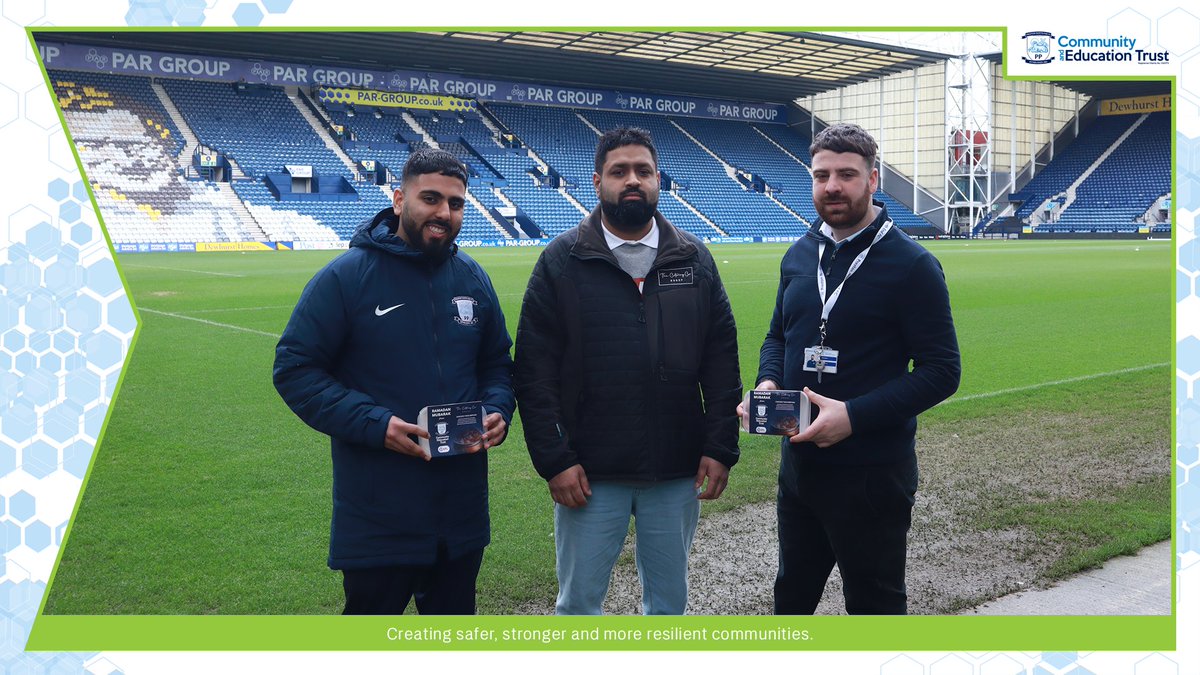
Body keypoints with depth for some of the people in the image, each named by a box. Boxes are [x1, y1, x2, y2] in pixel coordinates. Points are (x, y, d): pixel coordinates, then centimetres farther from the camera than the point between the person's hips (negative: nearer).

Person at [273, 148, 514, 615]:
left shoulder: (473, 279, 6)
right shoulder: (347, 277, -10)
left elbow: (497, 362, 17)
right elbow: (295, 369, -10)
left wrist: (498, 410, -5)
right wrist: (373, 424, -21)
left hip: (462, 507, 5)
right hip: (378, 518, -5)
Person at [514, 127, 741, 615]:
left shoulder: (694, 258, 4)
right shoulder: (561, 262, -3)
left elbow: (722, 360, 5)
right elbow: (533, 370, -6)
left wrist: (721, 448, -2)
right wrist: (553, 460, -11)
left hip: (678, 472, 2)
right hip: (589, 474, -2)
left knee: (670, 599, 16)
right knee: (578, 602, 9)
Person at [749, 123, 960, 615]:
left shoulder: (911, 265, -12)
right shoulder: (799, 256, 7)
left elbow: (941, 371, -14)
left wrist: (855, 416, -25)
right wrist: (767, 382, -5)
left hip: (872, 475, -6)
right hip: (799, 460, 6)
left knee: (874, 603, 11)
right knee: (791, 593, 22)